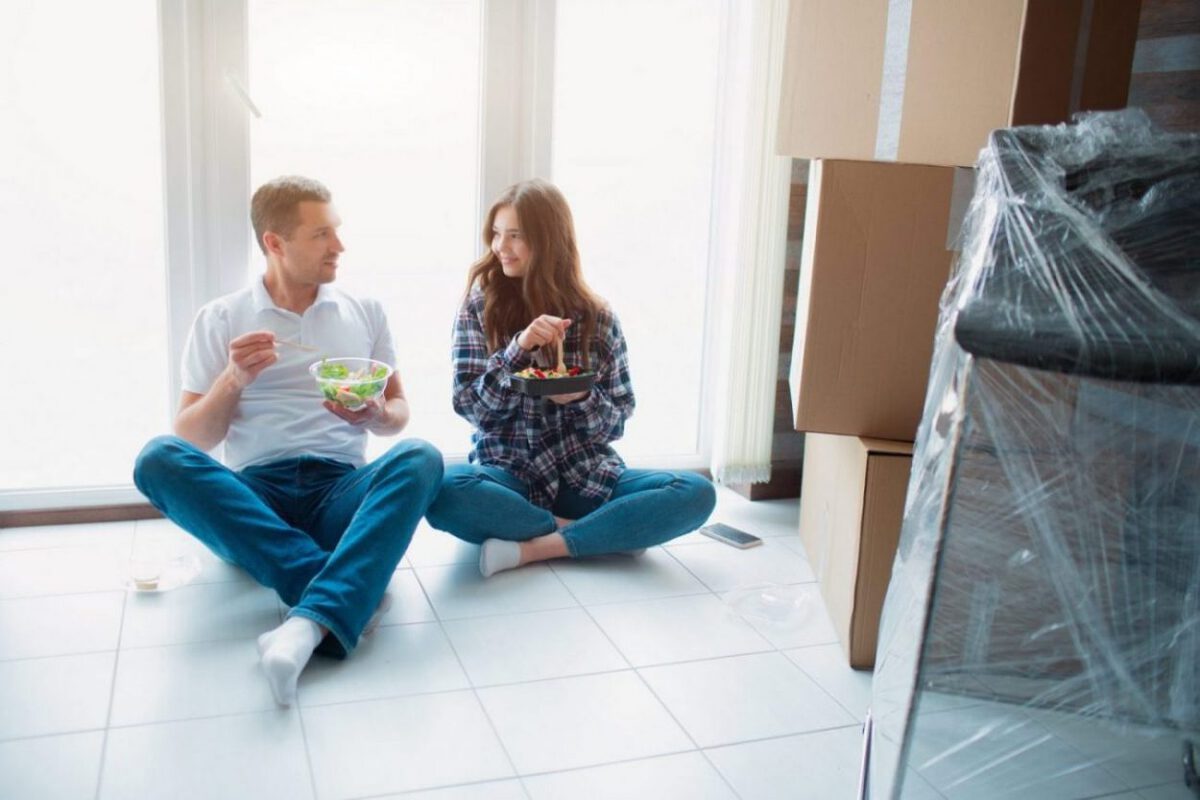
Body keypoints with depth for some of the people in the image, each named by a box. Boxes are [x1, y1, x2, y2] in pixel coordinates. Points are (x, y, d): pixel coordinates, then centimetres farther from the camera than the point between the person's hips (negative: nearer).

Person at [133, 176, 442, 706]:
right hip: (251, 500, 0)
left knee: (420, 458, -29)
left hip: (341, 492, 1)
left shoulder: (365, 312, 14)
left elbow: (399, 414, 17)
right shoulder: (220, 319, 9)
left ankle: (311, 621, -48)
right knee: (159, 459, -29)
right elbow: (190, 441, 6)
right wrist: (233, 380, -12)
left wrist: (376, 414, -7)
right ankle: (349, 591, -35)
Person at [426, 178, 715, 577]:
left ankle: (531, 548, -21)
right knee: (443, 492, -35)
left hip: (587, 476, 2)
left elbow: (618, 421, 3)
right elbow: (469, 406, -7)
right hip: (508, 474, -1)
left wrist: (582, 398, -19)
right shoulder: (480, 306, 0)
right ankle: (606, 533, -17)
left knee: (696, 493, -22)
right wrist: (518, 348, -23)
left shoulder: (597, 318, 1)